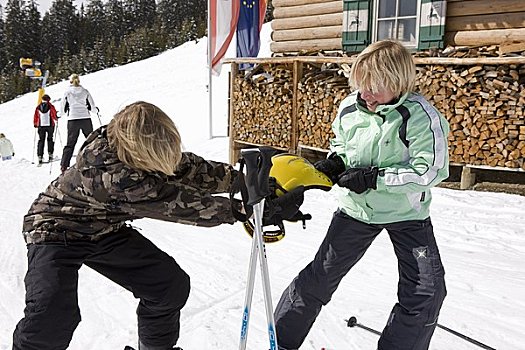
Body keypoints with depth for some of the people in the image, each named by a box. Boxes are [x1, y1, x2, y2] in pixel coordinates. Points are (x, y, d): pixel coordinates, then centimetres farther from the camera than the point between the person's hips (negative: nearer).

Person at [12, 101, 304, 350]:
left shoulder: (149, 150, -19)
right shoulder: (107, 172, -41)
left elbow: (191, 169, -11)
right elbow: (176, 203, -39)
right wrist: (243, 207, -37)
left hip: (105, 229, 7)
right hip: (57, 228, -6)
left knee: (172, 286, -1)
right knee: (53, 318, -29)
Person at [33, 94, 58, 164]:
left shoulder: (38, 107, 2)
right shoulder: (51, 106, -5)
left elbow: (35, 117, 5)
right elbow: (54, 115, -3)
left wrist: (35, 124, 20)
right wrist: (56, 119, 19)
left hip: (41, 126, 1)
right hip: (50, 125, -1)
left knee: (41, 140, 6)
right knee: (50, 139, 13)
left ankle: (40, 156, -3)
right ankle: (50, 154, 8)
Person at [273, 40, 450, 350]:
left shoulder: (421, 117, -22)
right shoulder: (350, 108, -9)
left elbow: (431, 171, -24)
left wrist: (373, 178, -27)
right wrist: (335, 161, -11)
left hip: (407, 213, -2)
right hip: (357, 208, 2)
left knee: (426, 291, -5)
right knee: (320, 276, 4)